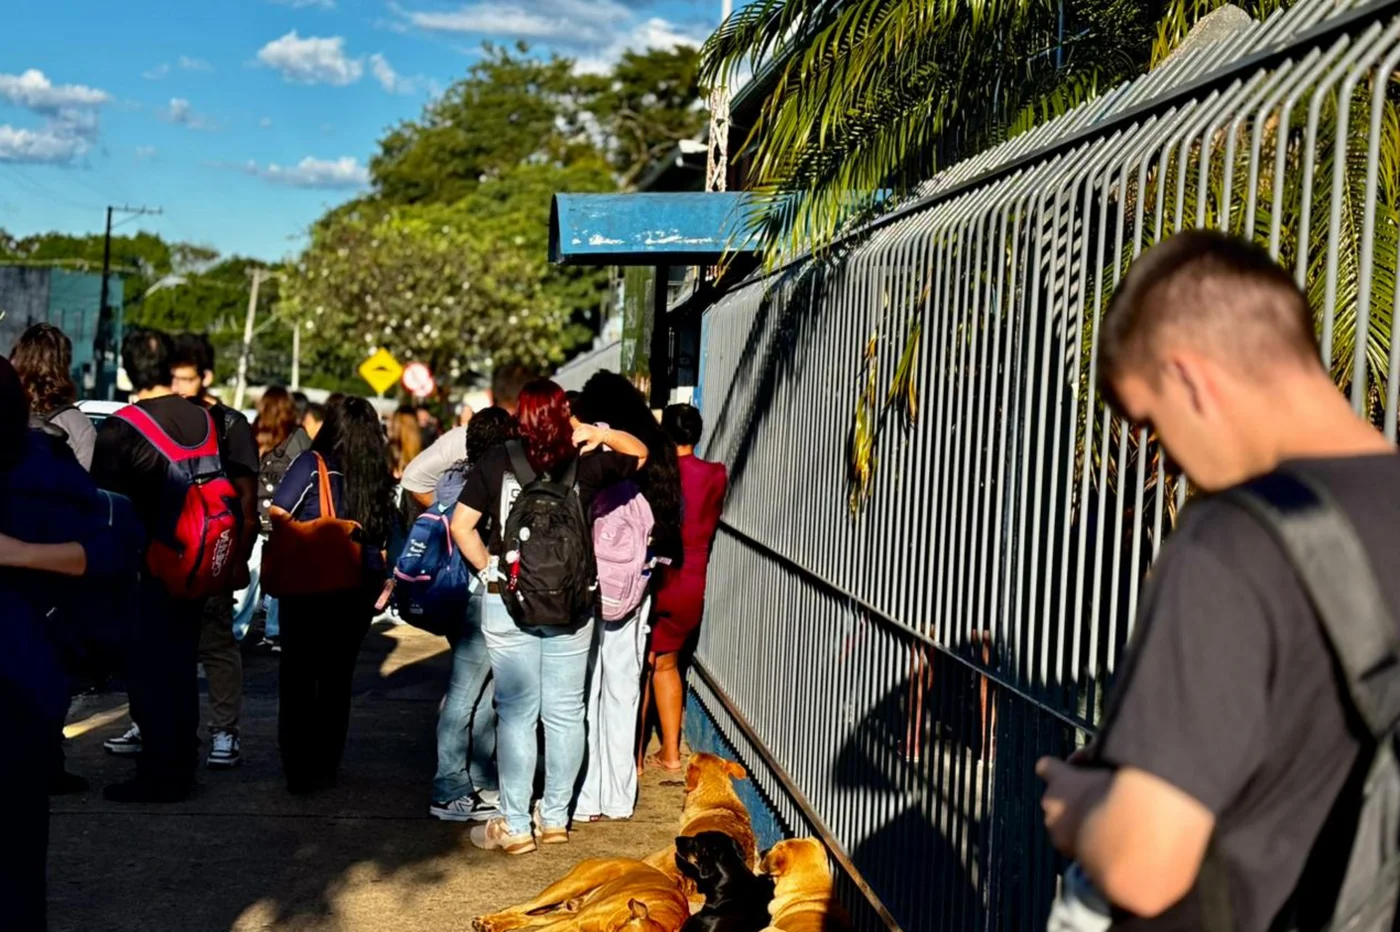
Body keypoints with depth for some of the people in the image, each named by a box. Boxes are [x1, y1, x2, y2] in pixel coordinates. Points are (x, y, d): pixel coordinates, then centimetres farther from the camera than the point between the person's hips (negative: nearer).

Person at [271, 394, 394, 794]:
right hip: (361, 587, 4)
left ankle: (299, 769, 4)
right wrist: (378, 582, 13)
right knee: (338, 678, 14)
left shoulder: (313, 464, -10)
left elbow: (277, 514, -13)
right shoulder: (381, 477, 1)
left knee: (298, 676, 6)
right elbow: (384, 543, 5)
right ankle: (325, 768, 21)